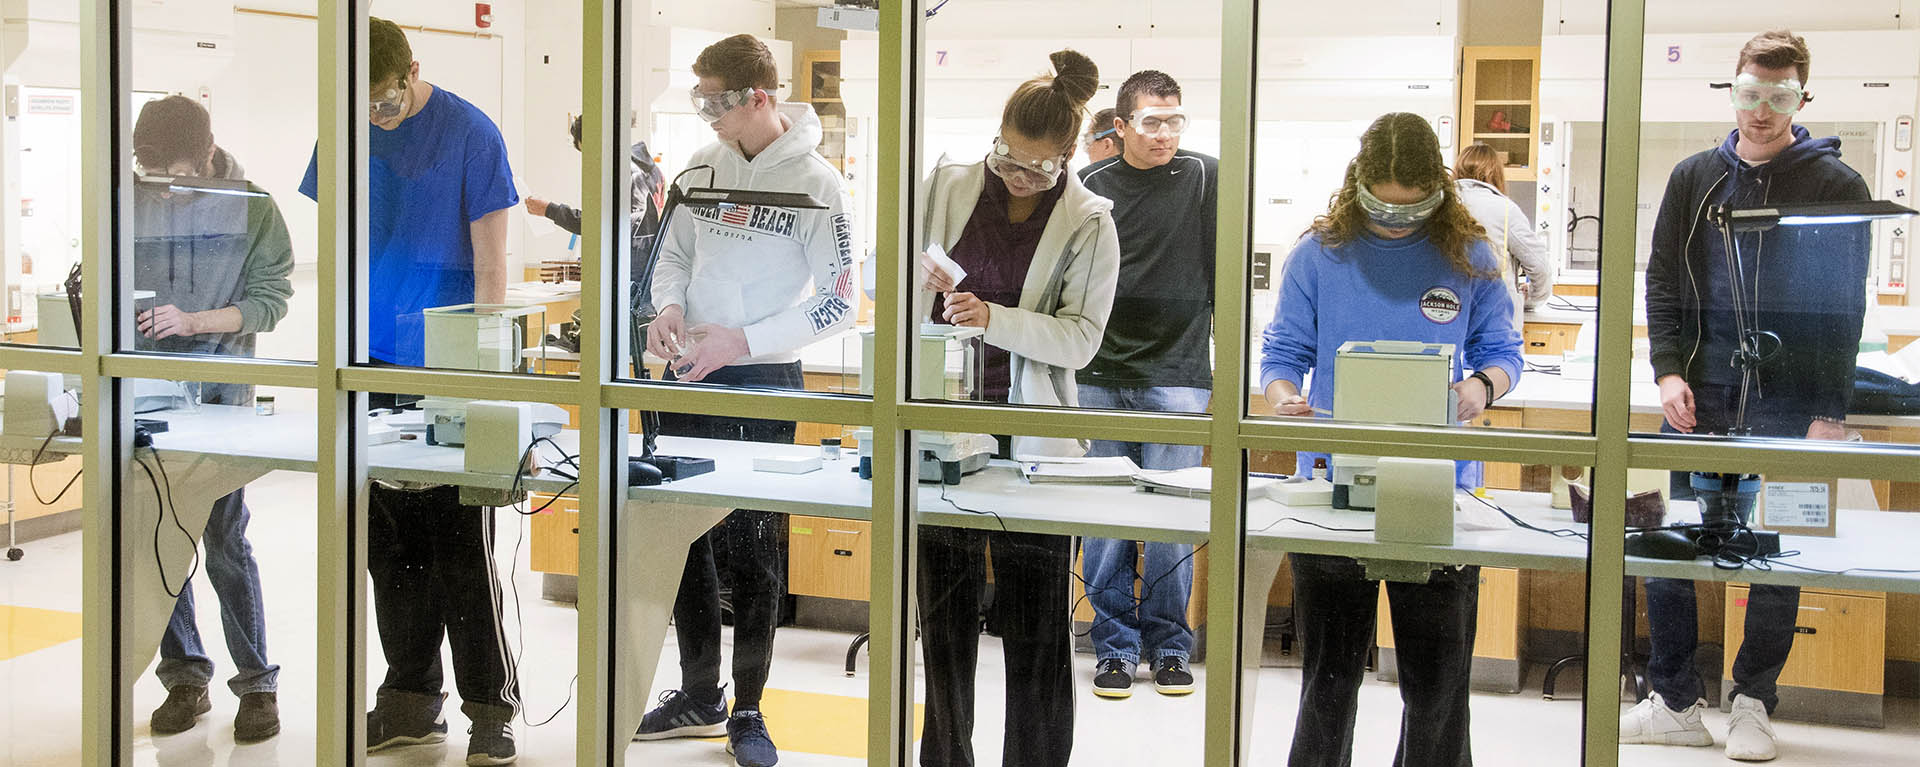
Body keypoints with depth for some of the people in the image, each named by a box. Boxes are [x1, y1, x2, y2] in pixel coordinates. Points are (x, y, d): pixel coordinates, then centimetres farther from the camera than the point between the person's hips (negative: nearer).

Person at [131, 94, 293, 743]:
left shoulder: (252, 207, -1)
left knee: (225, 540, -5)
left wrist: (193, 320, -18)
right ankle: (185, 678, 19)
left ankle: (258, 684, 7)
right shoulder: (129, 205, 6)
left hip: (218, 390, -3)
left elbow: (269, 300, -4)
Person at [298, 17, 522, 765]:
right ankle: (411, 701, 22)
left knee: (460, 548, -3)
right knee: (391, 546, 10)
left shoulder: (471, 134, -6)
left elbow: (489, 261, -8)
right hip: (372, 367, 5)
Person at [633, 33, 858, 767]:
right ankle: (700, 696, 26)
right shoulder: (705, 163, 6)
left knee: (752, 547, 1)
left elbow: (839, 301, -13)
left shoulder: (815, 182, -11)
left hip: (763, 381, -6)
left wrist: (743, 340, -20)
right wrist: (670, 307, -7)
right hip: (690, 375, 6)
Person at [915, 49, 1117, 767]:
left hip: (1032, 432, -2)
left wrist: (993, 318, -23)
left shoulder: (1090, 222, -1)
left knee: (1036, 631, 0)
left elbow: (1081, 336, -9)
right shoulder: (946, 187, 4)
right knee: (944, 611, 12)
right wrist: (919, 280, -10)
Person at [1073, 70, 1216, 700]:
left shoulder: (1205, 178, 1)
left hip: (1177, 373, -2)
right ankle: (1115, 644, 13)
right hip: (1100, 376, 2)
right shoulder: (1089, 186, 6)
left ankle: (1169, 646, 13)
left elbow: (1224, 273, 3)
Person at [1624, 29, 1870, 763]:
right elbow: (1662, 282, 9)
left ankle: (1753, 703, 18)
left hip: (1786, 409, -2)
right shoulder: (1694, 178, 8)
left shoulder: (1835, 186, 0)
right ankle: (1675, 703, 13)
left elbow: (1844, 309, -2)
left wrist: (1830, 412, -8)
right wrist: (1668, 370, -4)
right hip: (1698, 401, 3)